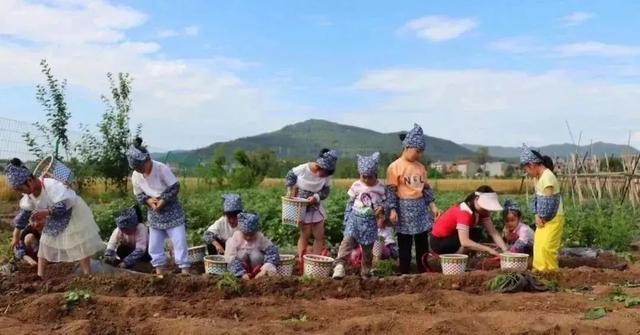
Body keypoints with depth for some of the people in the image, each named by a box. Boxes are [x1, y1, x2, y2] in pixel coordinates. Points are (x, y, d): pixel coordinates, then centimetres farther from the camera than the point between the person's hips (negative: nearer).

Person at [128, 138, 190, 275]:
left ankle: (185, 271, -5)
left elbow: (175, 187, -16)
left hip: (172, 211, -5)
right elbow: (138, 195, 5)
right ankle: (160, 274, 19)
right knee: (154, 246, 8)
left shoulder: (162, 168, -21)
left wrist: (163, 201, -23)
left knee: (179, 241, -8)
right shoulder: (136, 176, -6)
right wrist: (148, 201, -16)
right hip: (154, 214, 5)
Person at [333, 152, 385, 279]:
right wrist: (347, 219, 3)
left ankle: (366, 272, 23)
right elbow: (350, 203, 6)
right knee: (348, 239, -22)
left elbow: (384, 202, 8)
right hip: (355, 218, 0)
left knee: (368, 247, 9)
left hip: (370, 221, 1)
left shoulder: (380, 188, -2)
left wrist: (382, 209, -16)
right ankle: (340, 264, -30)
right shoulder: (356, 186, -1)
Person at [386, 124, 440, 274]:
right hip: (404, 208, -6)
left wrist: (432, 205, 8)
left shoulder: (420, 166, 9)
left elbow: (426, 188, 15)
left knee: (423, 244, 11)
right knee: (405, 246, 2)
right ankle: (404, 275, 11)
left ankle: (423, 273, 21)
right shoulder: (395, 167, -9)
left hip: (421, 207, 6)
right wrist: (392, 210, -15)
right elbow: (391, 190, -10)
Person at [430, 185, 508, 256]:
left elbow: (494, 232, -11)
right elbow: (465, 242, -39)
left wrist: (505, 250, -25)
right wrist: (489, 249, -38)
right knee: (476, 235, -23)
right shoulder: (464, 212, -30)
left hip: (451, 236, 9)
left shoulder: (481, 211, -5)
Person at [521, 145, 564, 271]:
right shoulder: (538, 177, 8)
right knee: (538, 245, 11)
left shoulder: (547, 177, -21)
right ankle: (539, 270, 20)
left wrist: (542, 217, -9)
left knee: (546, 247, -10)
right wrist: (537, 215, -1)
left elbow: (548, 202, -21)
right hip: (543, 218, 9)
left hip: (553, 219, -9)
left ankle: (552, 272, 1)